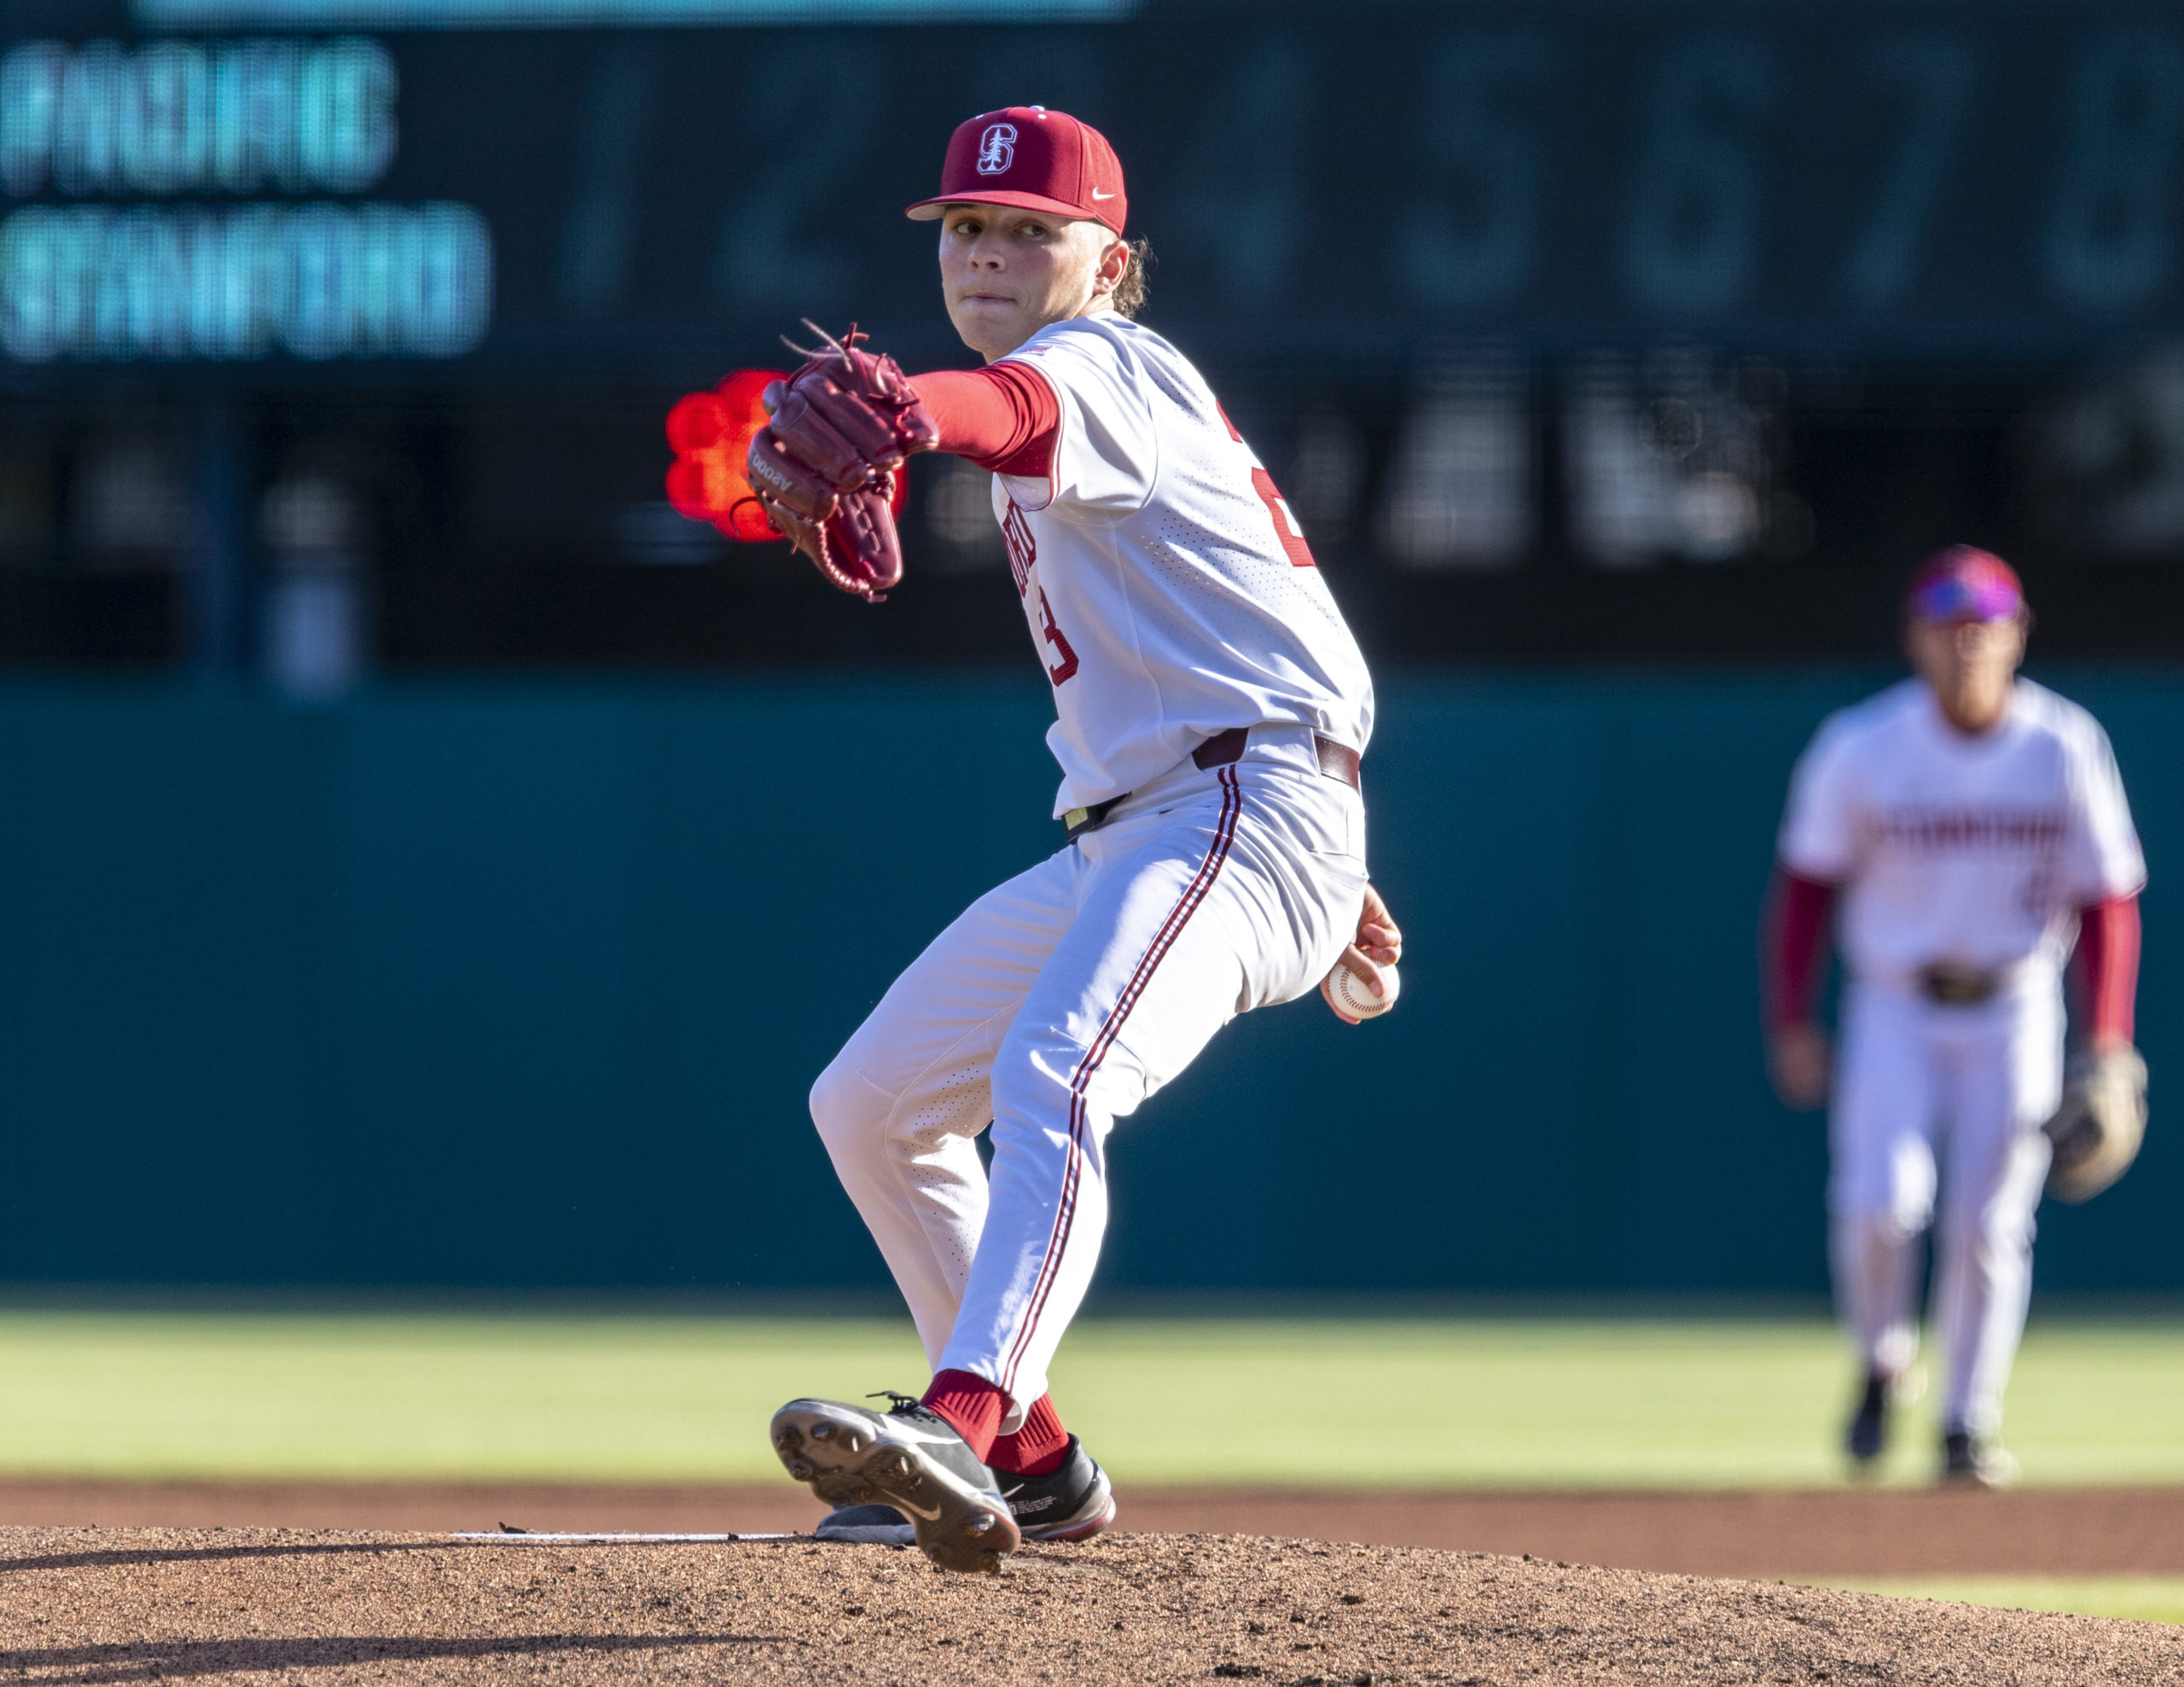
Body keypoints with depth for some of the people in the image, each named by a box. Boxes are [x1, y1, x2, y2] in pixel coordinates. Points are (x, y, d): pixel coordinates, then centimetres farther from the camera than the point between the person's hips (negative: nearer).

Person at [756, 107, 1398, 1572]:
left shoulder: (1099, 366, -9)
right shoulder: (1104, 406, 22)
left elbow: (1013, 410, -35)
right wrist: (1333, 881, 30)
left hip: (1247, 806, -11)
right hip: (1117, 836, 11)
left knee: (1051, 1075, -35)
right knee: (869, 1106, 15)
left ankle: (960, 1425, -56)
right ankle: (1029, 1456, 22)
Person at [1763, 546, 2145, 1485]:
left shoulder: (2064, 748, -8)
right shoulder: (1863, 749, -11)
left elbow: (2107, 900, -3)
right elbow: (1807, 885, -2)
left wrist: (2106, 1044, -11)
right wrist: (1791, 1024, -7)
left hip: (2012, 1011, 1)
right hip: (1895, 1010, -1)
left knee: (1989, 1222, -3)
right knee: (1881, 1201, -17)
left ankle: (1970, 1423, 12)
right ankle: (1880, 1361, 12)